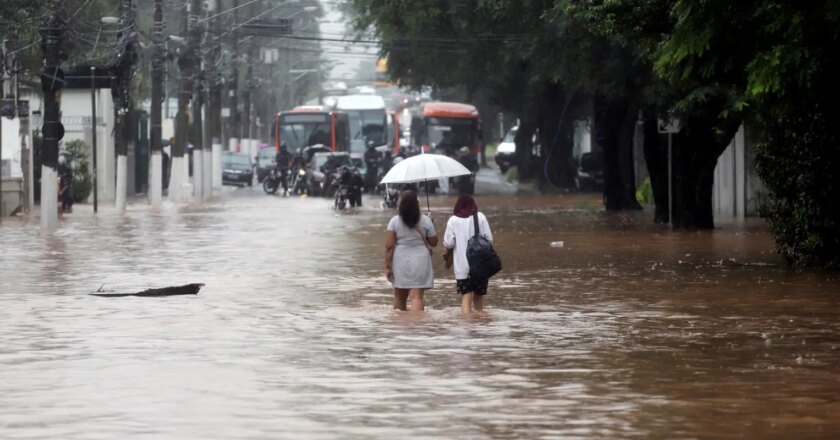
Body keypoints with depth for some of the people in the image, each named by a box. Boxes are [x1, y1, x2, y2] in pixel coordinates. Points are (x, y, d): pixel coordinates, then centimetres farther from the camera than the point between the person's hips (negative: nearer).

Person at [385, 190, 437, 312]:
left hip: (400, 262, 1)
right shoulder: (425, 221, -3)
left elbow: (389, 246, -7)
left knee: (399, 297, 17)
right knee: (417, 297, -6)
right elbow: (433, 242, 6)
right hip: (420, 261, -1)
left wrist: (387, 266, -3)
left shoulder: (394, 221, -4)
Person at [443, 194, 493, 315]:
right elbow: (489, 239, 0)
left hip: (462, 265, -1)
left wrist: (448, 255, 15)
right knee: (479, 295, 16)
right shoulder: (480, 217, 1)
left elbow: (448, 243, -5)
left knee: (466, 296, -5)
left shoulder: (453, 220, -2)